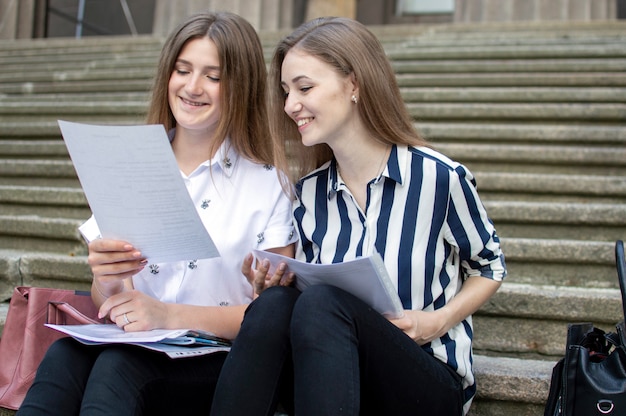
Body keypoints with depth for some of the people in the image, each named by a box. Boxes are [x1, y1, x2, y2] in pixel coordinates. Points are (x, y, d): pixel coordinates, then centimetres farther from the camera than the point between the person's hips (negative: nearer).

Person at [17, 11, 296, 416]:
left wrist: (169, 315, -19)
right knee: (64, 355, -30)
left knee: (117, 365, -33)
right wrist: (106, 282, -16)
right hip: (129, 349, 3)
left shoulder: (269, 185, -1)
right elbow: (108, 308, 9)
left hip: (218, 362, -3)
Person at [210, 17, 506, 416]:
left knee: (321, 304, -33)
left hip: (428, 381, -3)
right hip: (335, 369, 4)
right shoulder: (308, 193, 4)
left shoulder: (440, 176, -11)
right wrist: (274, 282, -8)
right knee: (273, 304, -29)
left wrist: (438, 321, -11)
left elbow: (490, 266, 5)